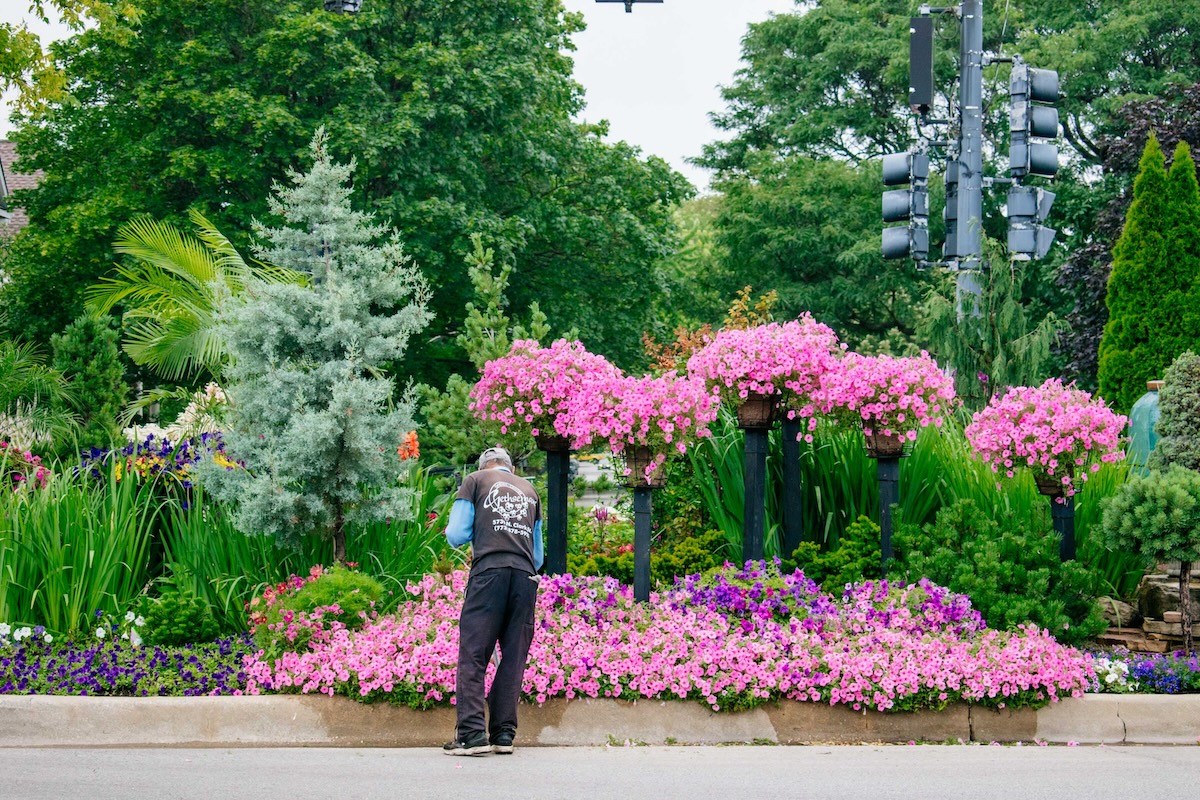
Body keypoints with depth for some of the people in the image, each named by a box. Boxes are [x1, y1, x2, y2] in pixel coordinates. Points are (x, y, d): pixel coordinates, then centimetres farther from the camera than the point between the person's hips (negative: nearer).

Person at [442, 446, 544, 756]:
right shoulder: (529, 490, 25)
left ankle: (472, 734, -13)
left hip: (489, 571, -3)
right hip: (526, 576, 3)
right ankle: (503, 734, 3)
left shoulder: (476, 480, 15)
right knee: (513, 658, 6)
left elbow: (455, 536, 10)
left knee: (473, 654, -4)